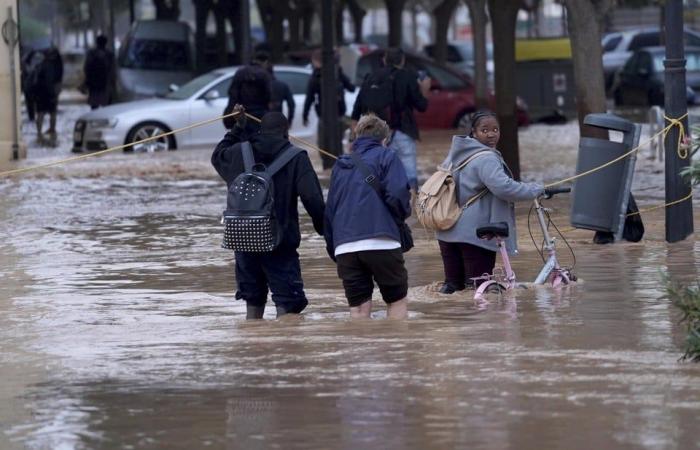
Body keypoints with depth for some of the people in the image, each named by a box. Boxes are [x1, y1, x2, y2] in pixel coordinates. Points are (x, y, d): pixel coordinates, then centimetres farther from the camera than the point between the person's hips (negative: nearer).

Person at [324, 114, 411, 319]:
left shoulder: (341, 165, 22)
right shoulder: (385, 156, 6)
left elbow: (329, 211, 22)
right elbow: (397, 194, -9)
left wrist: (333, 251, 26)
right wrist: (404, 212, 12)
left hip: (344, 247, 4)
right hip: (380, 242, -4)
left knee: (358, 308, 4)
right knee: (397, 300, 9)